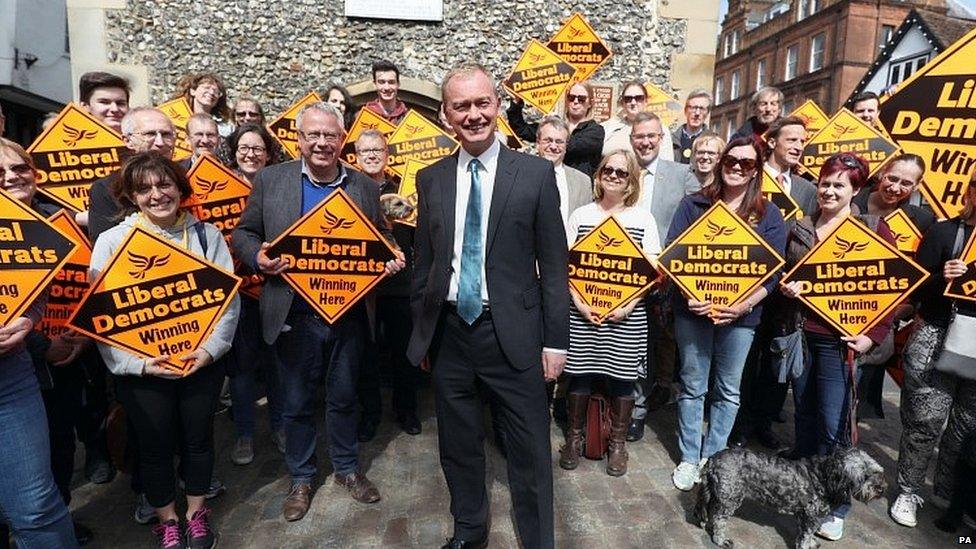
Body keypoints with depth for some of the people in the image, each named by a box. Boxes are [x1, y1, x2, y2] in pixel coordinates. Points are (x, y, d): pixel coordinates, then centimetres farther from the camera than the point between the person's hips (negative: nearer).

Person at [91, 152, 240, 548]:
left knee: (198, 438, 15)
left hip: (202, 361, 1)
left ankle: (197, 512, 39)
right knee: (156, 445, 13)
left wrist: (211, 349, -15)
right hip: (141, 366, -1)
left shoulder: (207, 234, 0)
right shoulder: (112, 241, -4)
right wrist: (138, 363, -18)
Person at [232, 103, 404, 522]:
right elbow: (243, 233, 3)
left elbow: (382, 240, 11)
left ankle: (347, 468, 38)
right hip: (294, 316, -1)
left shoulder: (365, 187, 4)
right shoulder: (269, 180, 0)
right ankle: (300, 478, 34)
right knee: (296, 403, 13)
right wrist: (258, 258, -18)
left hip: (349, 314, 1)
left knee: (344, 397, 17)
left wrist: (392, 259, -11)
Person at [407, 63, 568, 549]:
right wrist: (421, 329, 10)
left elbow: (553, 263, -4)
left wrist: (555, 340, -6)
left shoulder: (535, 173, -3)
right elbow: (423, 262, 10)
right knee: (458, 447, 19)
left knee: (530, 453, 7)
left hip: (513, 332, -3)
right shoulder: (430, 179, 6)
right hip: (449, 332, 4)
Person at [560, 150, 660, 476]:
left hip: (627, 315, 0)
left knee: (621, 377, 6)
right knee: (579, 374, 6)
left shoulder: (643, 218, 5)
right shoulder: (581, 215, 6)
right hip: (583, 312, 1)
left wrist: (628, 305, -11)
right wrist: (578, 301, -9)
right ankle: (574, 437, 26)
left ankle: (618, 443, 25)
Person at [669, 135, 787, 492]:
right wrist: (686, 293, -16)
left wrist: (745, 304, -16)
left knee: (728, 390, 11)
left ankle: (713, 458, 28)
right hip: (693, 309, 0)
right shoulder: (694, 204, 3)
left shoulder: (769, 215, 4)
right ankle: (689, 458, 23)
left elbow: (772, 271, -1)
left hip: (740, 315, 1)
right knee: (693, 386, 9)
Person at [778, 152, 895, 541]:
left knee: (833, 425, -2)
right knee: (804, 415, 15)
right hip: (800, 334, 4)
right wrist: (787, 286, -3)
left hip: (840, 340, -4)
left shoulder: (875, 228, -2)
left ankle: (835, 506, 16)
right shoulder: (800, 228, 9)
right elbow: (784, 272, 19)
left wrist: (874, 335, -12)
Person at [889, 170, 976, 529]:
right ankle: (908, 492, 17)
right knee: (926, 420, 1)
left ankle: (947, 492, 29)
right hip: (937, 339, -3)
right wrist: (942, 278, -21)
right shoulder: (944, 232, -1)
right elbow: (914, 292, -3)